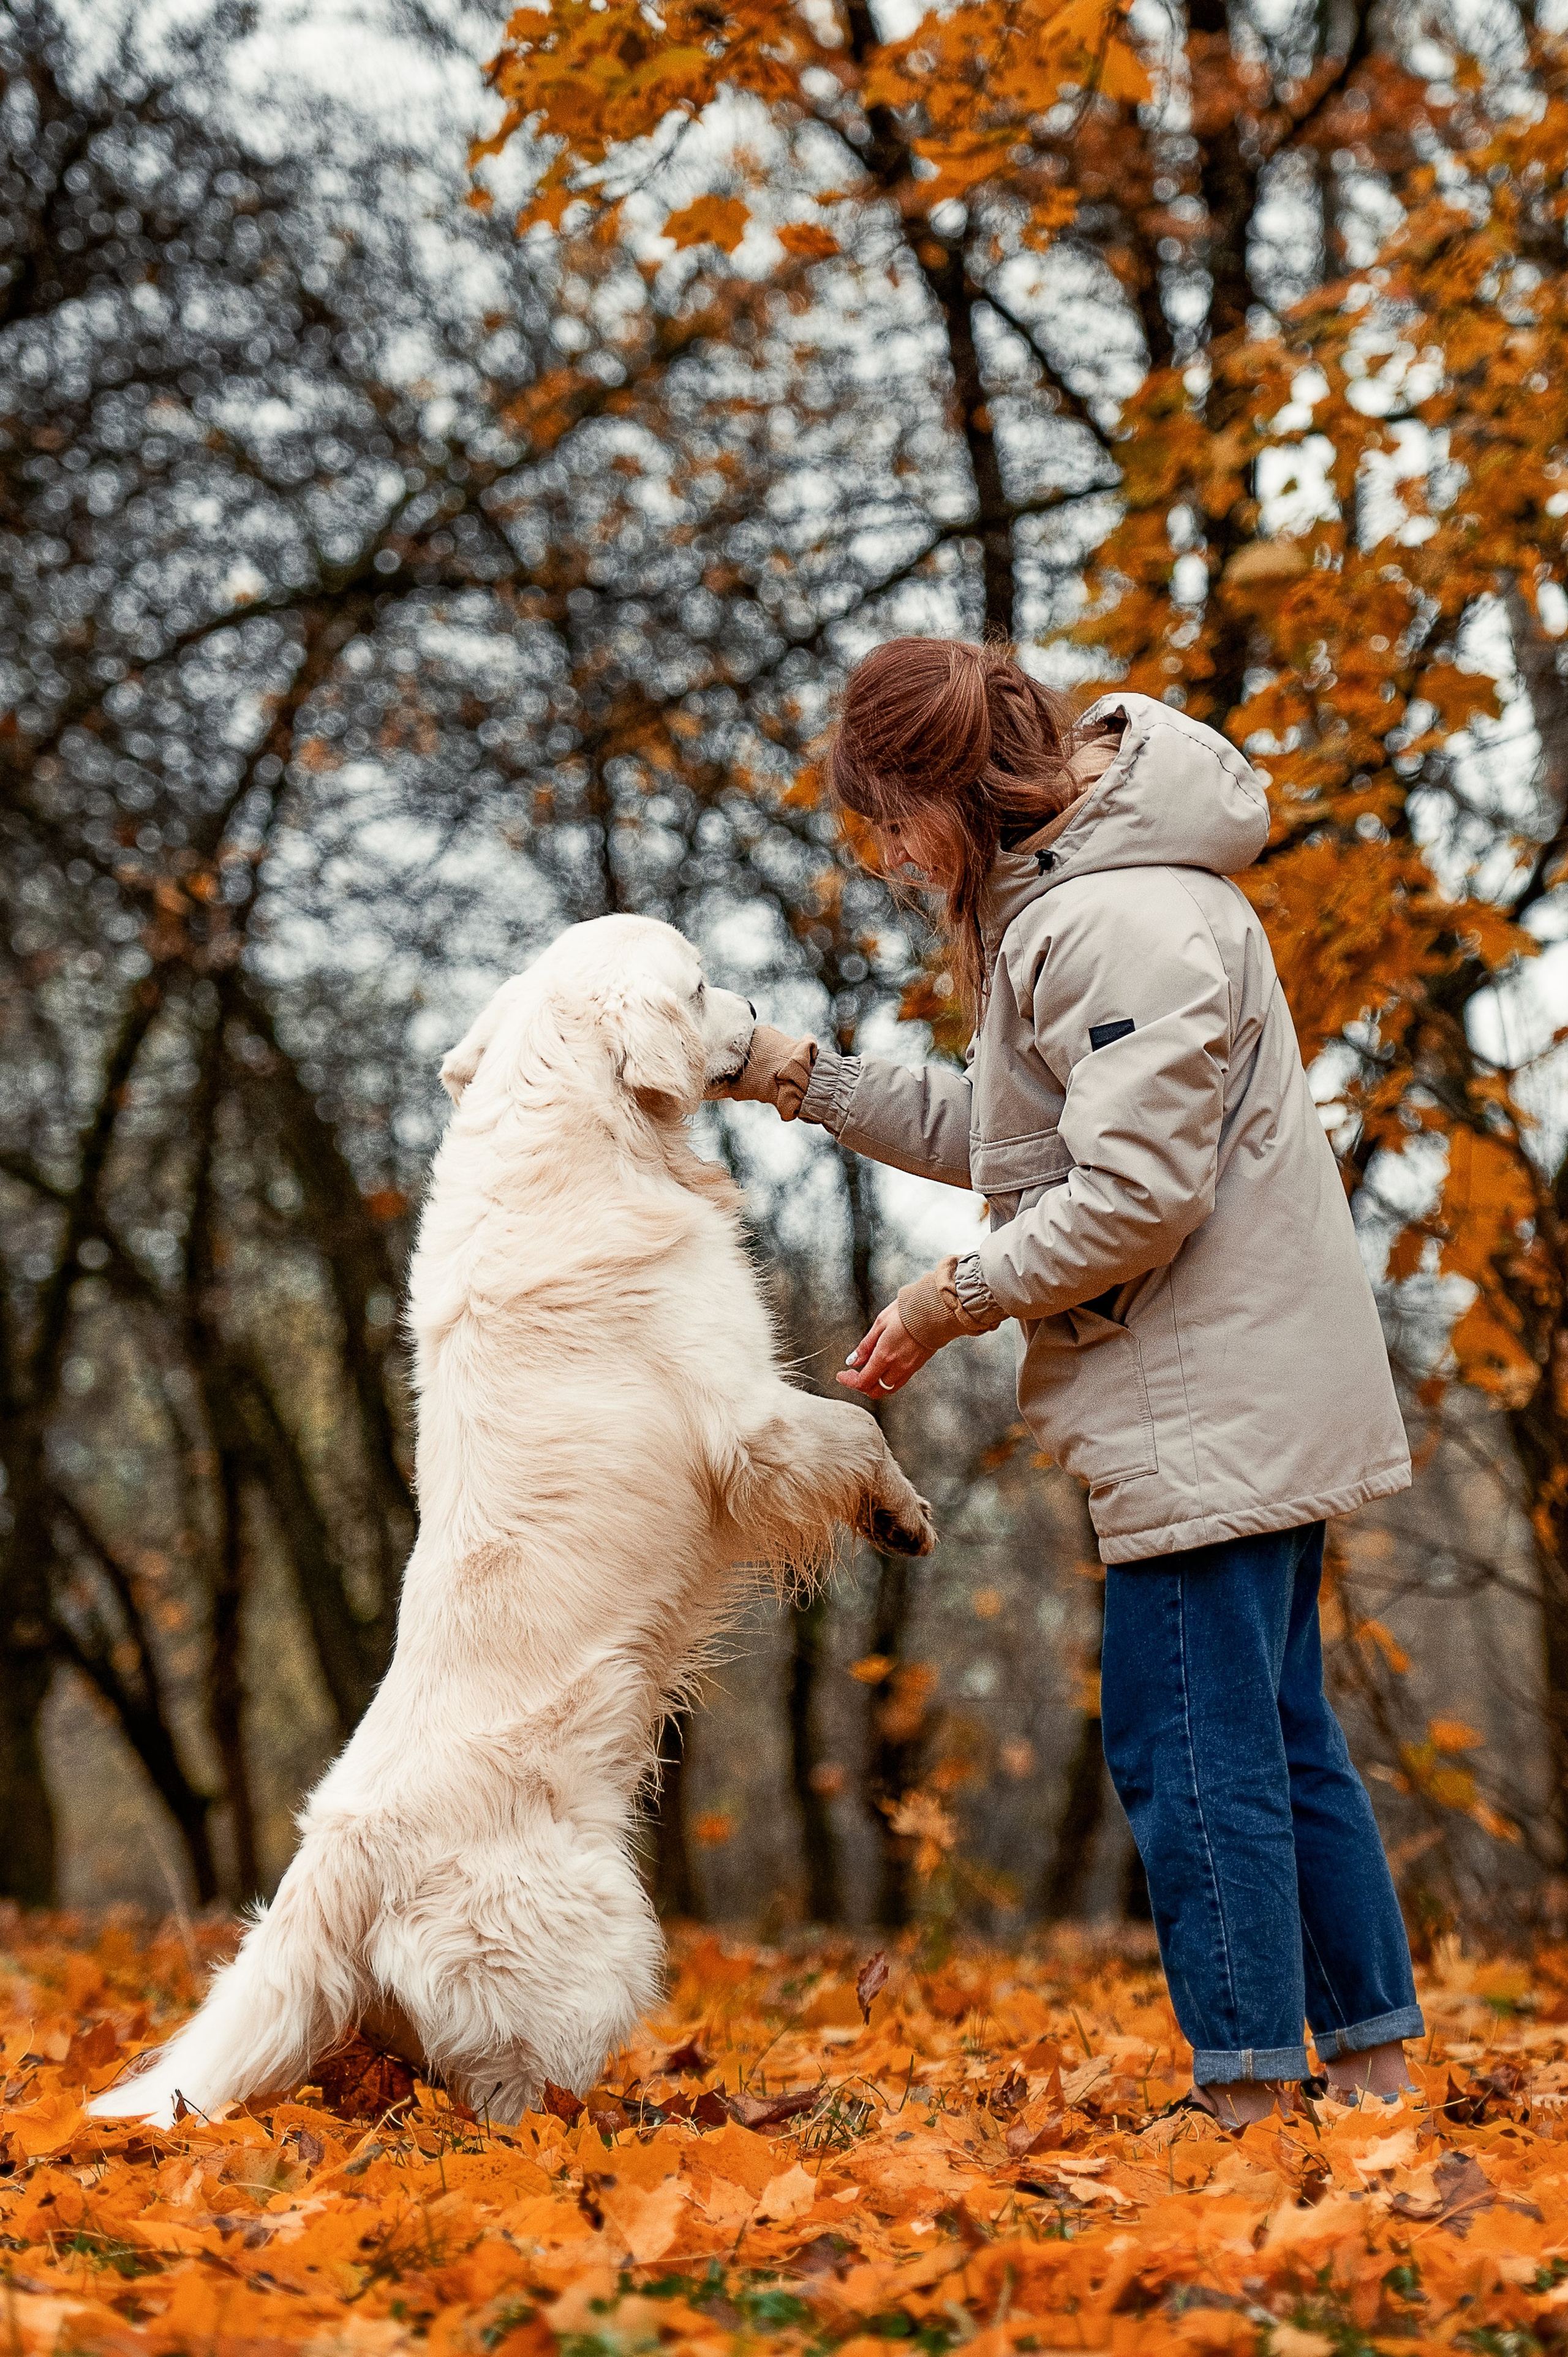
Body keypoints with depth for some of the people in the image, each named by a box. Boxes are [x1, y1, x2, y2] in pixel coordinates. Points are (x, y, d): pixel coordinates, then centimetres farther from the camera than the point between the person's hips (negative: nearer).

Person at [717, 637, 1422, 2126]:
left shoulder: (1125, 921, -19)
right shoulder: (1053, 900, 14)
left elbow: (1136, 1193, -24)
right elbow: (999, 1136, 19)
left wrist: (954, 1298, -13)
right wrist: (810, 1080, 16)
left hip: (1213, 1406, -11)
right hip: (1246, 1401, 11)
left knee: (1189, 1750, -5)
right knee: (1278, 1742, 14)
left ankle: (1252, 2101, 3)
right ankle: (1373, 2068, 22)